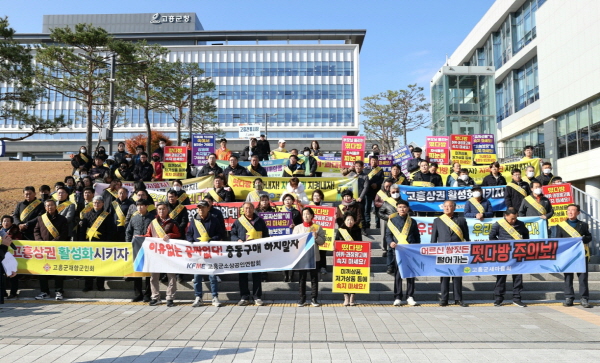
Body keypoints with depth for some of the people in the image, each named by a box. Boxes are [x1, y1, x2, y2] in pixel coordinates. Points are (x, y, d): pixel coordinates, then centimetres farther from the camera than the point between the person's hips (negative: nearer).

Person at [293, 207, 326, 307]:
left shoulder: (317, 227, 5)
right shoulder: (297, 228, 7)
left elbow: (322, 242, 2)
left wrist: (316, 237, -15)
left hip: (314, 256, -1)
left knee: (314, 278, 3)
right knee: (302, 278, 4)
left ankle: (314, 299, 11)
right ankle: (302, 299, 12)